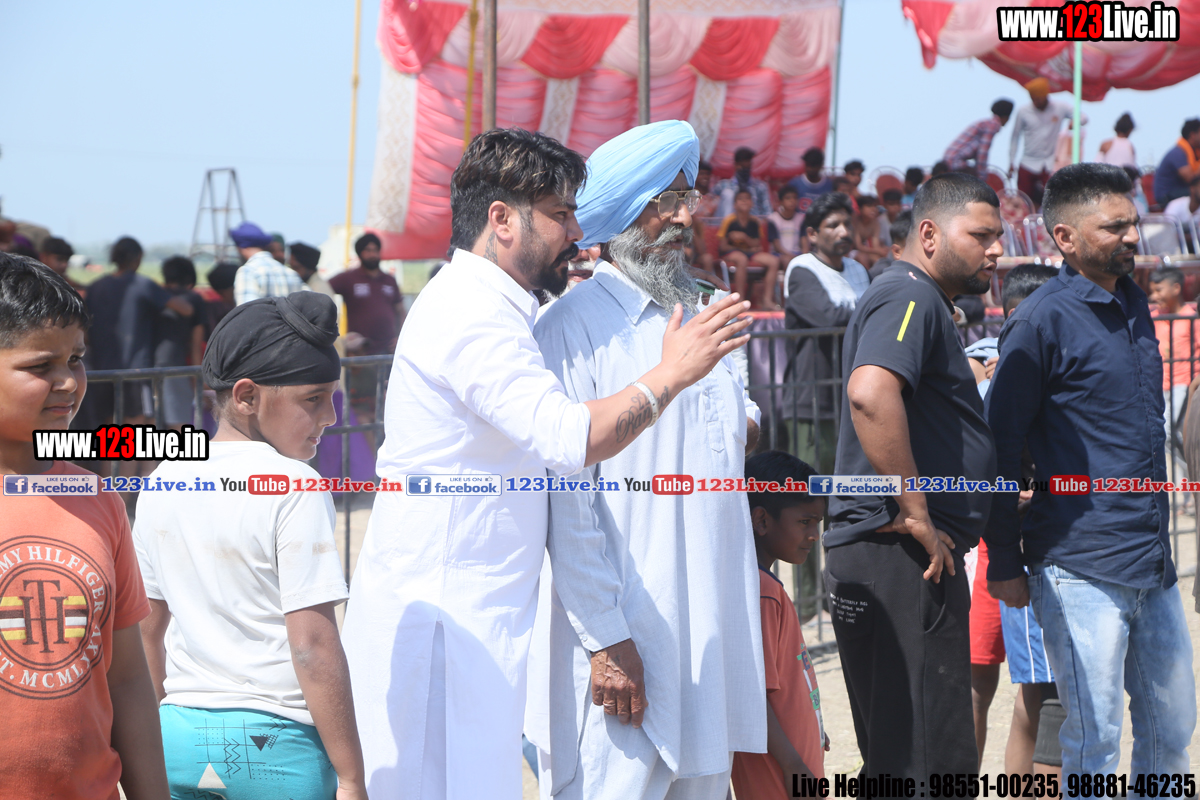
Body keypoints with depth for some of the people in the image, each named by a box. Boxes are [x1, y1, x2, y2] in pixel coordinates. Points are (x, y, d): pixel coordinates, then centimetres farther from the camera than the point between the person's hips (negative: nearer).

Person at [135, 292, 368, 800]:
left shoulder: (163, 482, 7)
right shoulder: (293, 487, -13)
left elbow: (146, 627, 14)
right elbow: (313, 645, -16)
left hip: (178, 734, 6)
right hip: (276, 739, -6)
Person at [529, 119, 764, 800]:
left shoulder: (700, 312, 17)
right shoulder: (574, 326, -8)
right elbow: (567, 500, -13)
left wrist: (747, 418, 9)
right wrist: (604, 639, -17)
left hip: (715, 628, 8)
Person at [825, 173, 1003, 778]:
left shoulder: (924, 303, 23)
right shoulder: (909, 296, -11)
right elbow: (870, 393, -31)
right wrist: (917, 516, -25)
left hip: (918, 556, 11)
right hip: (900, 560, -11)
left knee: (901, 760, 15)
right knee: (928, 768, -12)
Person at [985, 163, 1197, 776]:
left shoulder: (1133, 305, 13)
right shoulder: (1042, 321, -10)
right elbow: (1000, 446, -9)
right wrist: (1004, 562, -10)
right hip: (1081, 567, -7)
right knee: (1094, 739, -4)